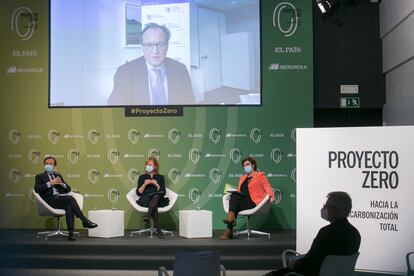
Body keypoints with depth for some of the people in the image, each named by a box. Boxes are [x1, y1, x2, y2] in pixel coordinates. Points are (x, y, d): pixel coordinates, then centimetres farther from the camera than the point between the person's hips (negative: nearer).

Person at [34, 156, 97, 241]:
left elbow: (68, 189, 20)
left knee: (69, 206, -33)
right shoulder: (40, 176, 14)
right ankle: (85, 221, -27)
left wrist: (62, 184, -1)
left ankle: (70, 233, -43)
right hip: (50, 200, -4)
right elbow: (37, 189, -6)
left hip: (61, 198, 4)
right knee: (70, 198, -31)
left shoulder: (58, 175, 26)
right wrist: (50, 183, -13)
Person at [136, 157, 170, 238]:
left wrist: (156, 185, -5)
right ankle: (158, 229, -50)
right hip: (145, 200, 0)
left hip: (158, 200, 1)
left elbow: (163, 192, 10)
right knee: (154, 206, -38)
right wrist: (144, 184, -4)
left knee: (156, 196, -40)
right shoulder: (142, 177, 21)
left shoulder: (160, 177, 21)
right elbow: (138, 193, 11)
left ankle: (148, 215, -59)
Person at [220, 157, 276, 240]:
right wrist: (232, 192, -1)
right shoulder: (242, 178, 29)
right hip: (244, 199, 5)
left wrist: (271, 196, -20)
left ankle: (230, 226, -31)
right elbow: (239, 192, 21)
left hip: (254, 201, -5)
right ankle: (231, 217, -37)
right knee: (234, 195, -28)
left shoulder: (260, 175, 11)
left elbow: (267, 187, -1)